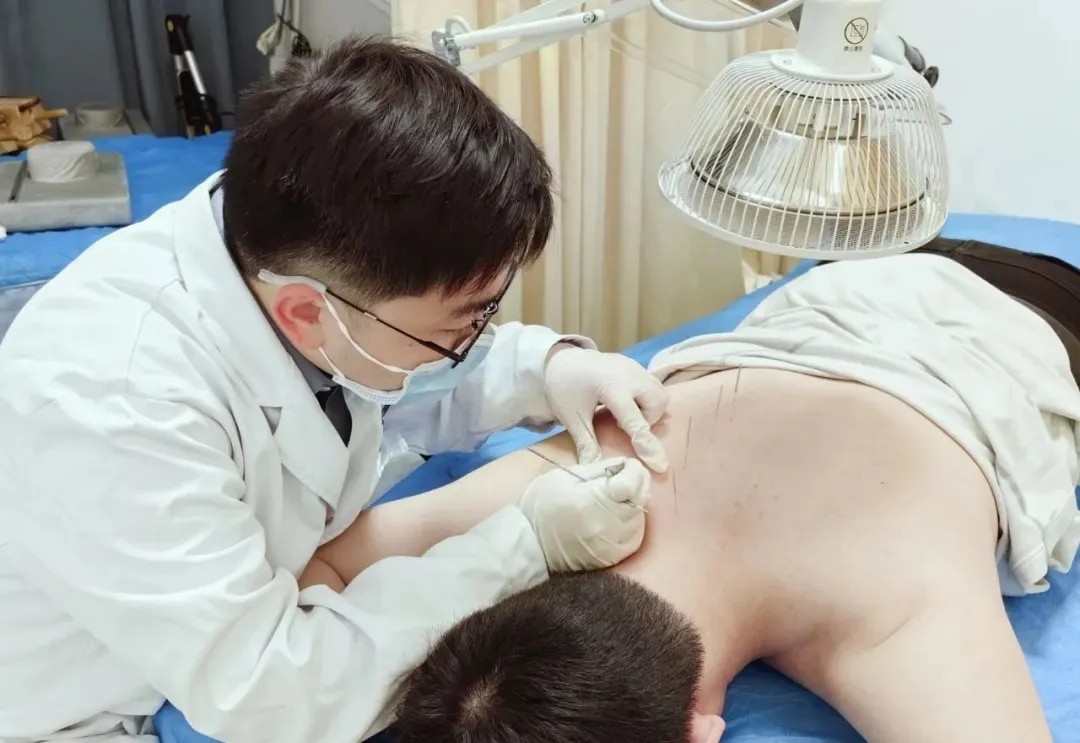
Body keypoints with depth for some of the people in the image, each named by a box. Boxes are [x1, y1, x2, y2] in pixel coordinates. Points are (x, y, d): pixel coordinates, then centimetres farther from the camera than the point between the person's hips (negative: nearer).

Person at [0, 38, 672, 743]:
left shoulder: (317, 252, -16)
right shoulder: (109, 408, -36)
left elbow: (408, 394, 4)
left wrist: (545, 368, -14)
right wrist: (527, 545, -29)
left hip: (247, 607, 6)